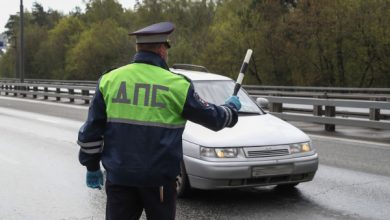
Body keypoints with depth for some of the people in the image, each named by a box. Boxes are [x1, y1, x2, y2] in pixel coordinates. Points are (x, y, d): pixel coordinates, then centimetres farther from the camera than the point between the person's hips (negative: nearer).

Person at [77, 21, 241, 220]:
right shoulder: (175, 85, -7)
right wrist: (232, 108, 25)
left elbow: (91, 129, 5)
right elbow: (212, 117, 4)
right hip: (159, 177, -2)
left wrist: (92, 166, 15)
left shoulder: (109, 79, 3)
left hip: (118, 176, 3)